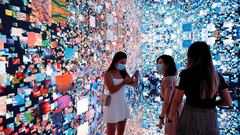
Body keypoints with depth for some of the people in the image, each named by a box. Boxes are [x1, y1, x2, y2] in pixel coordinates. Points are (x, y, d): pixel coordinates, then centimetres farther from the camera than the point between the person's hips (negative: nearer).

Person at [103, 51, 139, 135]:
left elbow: (134, 85, 3)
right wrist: (124, 82, -28)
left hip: (123, 105, 6)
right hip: (113, 106, -5)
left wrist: (136, 77, -15)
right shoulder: (109, 74, -10)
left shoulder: (124, 73, 5)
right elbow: (112, 90, -20)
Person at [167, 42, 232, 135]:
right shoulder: (217, 76, 2)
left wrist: (170, 119, 2)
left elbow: (177, 101, -9)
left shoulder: (186, 74, -11)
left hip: (191, 117, -4)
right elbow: (228, 102, 5)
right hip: (211, 119, 4)